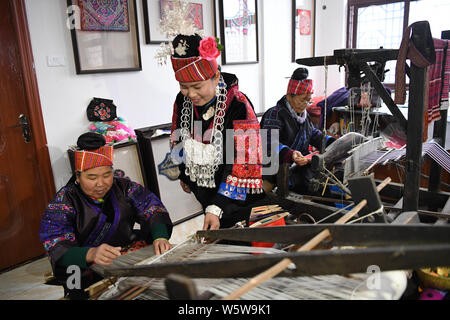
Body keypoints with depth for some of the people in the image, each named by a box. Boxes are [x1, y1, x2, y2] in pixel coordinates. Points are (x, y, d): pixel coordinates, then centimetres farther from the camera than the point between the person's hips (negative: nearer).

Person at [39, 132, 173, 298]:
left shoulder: (123, 187, 5)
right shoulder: (63, 202, -7)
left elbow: (152, 207, -1)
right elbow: (58, 250, -18)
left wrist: (160, 237, -23)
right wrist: (91, 254, -40)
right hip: (89, 278, -3)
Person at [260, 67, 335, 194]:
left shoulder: (304, 115, 19)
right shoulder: (274, 114, -10)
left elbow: (314, 134, 29)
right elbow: (270, 143, -22)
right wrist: (290, 154, -39)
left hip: (302, 164, 8)